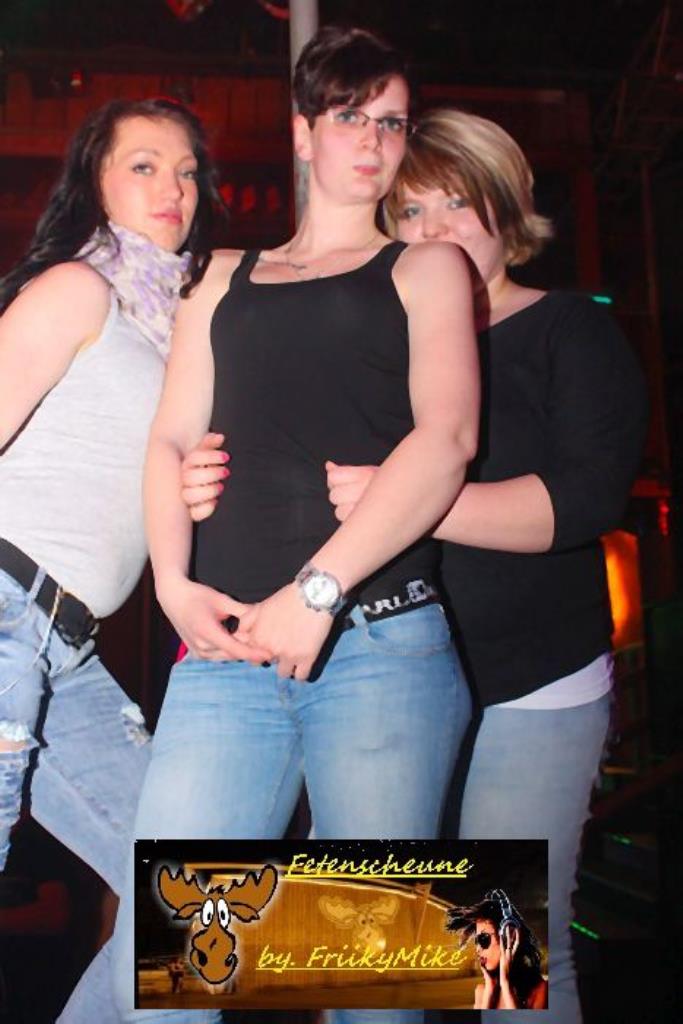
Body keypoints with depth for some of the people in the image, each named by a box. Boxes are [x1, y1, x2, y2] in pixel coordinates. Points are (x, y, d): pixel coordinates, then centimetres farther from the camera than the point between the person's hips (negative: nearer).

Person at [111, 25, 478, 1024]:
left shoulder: (425, 268, 13)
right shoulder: (227, 278, 23)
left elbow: (446, 437, -4)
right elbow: (171, 440, 16)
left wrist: (319, 589, -15)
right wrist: (173, 581, -3)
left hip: (381, 641, -2)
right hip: (226, 649, 3)